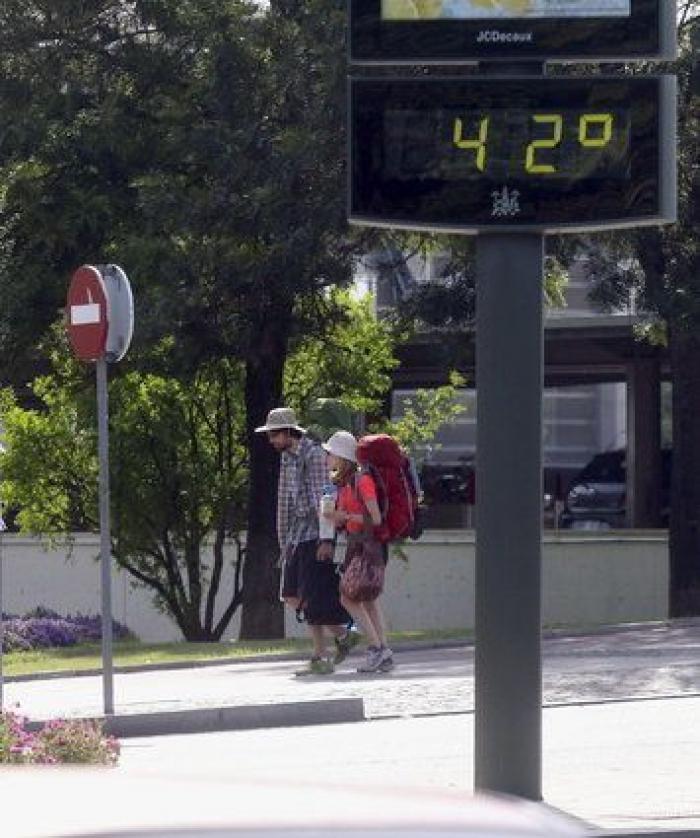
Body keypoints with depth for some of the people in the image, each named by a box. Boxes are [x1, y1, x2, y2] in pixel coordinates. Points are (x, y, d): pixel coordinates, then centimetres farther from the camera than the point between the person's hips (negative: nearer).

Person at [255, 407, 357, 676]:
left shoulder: (314, 454, -11)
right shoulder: (286, 457, 15)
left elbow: (322, 498, -17)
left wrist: (326, 539, -22)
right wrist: (283, 541, 21)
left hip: (315, 535, -9)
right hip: (297, 534, 9)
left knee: (313, 599, -8)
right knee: (293, 598, 5)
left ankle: (320, 659, -1)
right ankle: (343, 636, 14)